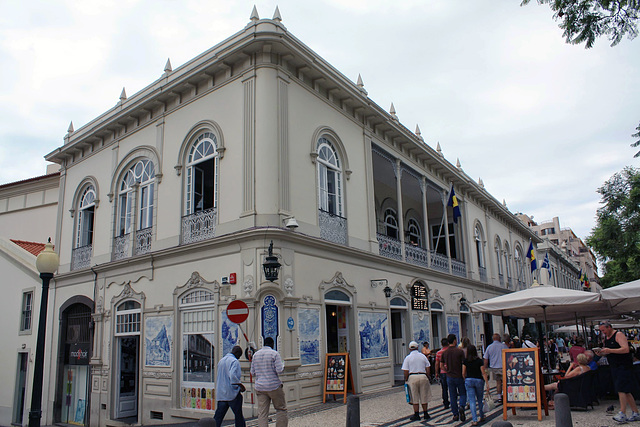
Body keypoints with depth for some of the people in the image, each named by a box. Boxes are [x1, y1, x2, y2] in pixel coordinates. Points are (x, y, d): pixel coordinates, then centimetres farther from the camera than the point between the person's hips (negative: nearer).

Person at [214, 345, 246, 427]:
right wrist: (240, 385, -16)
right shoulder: (234, 361, -11)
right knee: (239, 415, 6)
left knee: (218, 417, 7)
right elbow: (232, 376, -26)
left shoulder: (221, 360, 15)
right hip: (232, 393, -7)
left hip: (220, 394, 7)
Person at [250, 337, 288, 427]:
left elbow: (252, 372, 10)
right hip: (274, 386, -4)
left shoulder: (256, 354, 7)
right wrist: (283, 365, 6)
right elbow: (279, 370, -14)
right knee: (281, 409, 11)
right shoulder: (274, 354, -8)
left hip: (260, 387, 4)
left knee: (262, 413, 4)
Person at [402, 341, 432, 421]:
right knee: (424, 397, 12)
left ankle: (416, 415, 8)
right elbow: (427, 368, 8)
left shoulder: (408, 358, -1)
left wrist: (406, 380, 6)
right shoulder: (423, 356, 7)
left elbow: (406, 371, -5)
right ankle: (426, 414, 19)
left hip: (412, 377, -2)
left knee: (415, 397, 5)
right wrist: (427, 377, 18)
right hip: (423, 376, 2)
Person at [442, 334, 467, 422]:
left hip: (450, 377, 3)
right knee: (463, 394, 11)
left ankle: (455, 415, 11)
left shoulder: (444, 353, 2)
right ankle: (461, 407, -14)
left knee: (453, 396, 9)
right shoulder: (460, 351, -10)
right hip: (459, 376, -3)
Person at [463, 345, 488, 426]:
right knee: (479, 399, 18)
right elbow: (483, 373, -7)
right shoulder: (479, 360, -5)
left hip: (468, 380, 0)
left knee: (472, 400, -1)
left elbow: (463, 373, -1)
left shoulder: (465, 361, -2)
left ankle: (475, 420, -7)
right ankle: (482, 417, 31)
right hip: (479, 380, 1)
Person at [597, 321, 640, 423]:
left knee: (621, 389, -13)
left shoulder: (619, 335, -11)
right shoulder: (606, 338, 14)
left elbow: (626, 349, -23)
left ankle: (622, 414, -13)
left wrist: (610, 350, -27)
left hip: (624, 366, -9)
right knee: (626, 391, 11)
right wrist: (601, 353, 1)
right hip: (615, 367, 9)